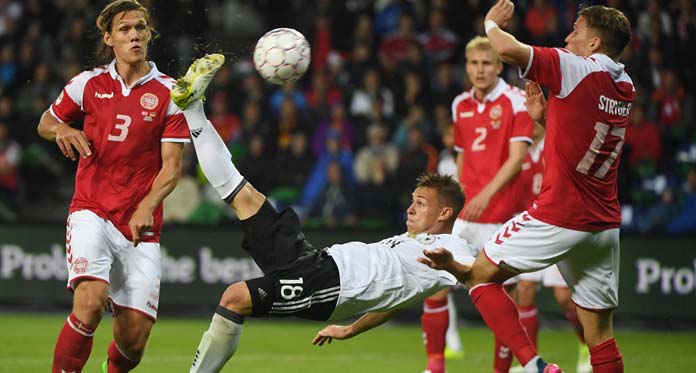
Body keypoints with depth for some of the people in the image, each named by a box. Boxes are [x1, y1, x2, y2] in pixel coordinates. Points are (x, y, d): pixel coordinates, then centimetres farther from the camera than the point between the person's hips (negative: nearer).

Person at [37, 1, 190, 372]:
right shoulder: (89, 83, 4)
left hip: (141, 227, 1)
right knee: (90, 303, -27)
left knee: (133, 340, -2)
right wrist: (62, 130, -5)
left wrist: (147, 207, -21)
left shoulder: (169, 93, 0)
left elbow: (172, 167, -3)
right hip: (91, 212, 0)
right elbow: (45, 123, 19)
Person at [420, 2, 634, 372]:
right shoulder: (625, 87, 11)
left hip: (559, 216, -8)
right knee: (599, 335, 9)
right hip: (604, 224, 8)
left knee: (481, 274, 5)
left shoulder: (578, 70, -13)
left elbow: (509, 50, -20)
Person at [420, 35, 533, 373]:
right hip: (463, 214, 5)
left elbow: (517, 157, -13)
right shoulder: (461, 105, 13)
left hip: (500, 216, -5)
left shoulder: (515, 101, -6)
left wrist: (487, 194, -23)